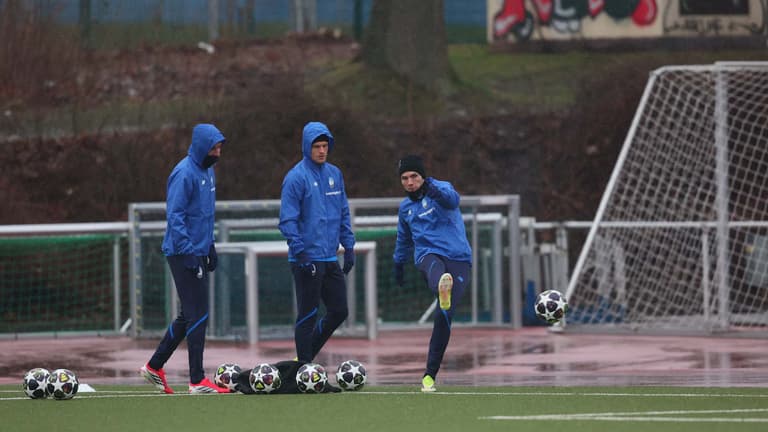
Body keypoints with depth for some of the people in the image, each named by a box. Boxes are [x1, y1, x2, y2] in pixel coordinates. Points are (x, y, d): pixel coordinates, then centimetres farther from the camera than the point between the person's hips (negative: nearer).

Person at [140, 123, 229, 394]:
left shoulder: (207, 171, 13)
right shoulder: (185, 174, -17)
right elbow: (175, 215, -20)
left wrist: (210, 246, 21)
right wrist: (189, 252, -23)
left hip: (198, 252, 10)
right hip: (184, 254, -10)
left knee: (189, 316, 14)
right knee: (198, 315, -8)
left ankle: (154, 367, 23)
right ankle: (198, 381, -5)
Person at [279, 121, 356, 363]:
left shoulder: (334, 174, 11)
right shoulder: (296, 177, -10)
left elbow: (343, 213, 19)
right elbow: (287, 220, -13)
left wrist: (348, 246, 11)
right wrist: (300, 252, -19)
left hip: (330, 258, 7)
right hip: (307, 260, -7)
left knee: (339, 312, 8)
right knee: (308, 316, -2)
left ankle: (306, 355, 21)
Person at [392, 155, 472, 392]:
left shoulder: (440, 190, 2)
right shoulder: (405, 208, 19)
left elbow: (452, 199, -24)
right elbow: (404, 238, 38)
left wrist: (435, 189, -45)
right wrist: (398, 264, 47)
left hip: (458, 259, -2)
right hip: (428, 255, 2)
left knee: (444, 315, -14)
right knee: (435, 268, -39)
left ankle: (430, 375, -1)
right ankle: (442, 291, -80)